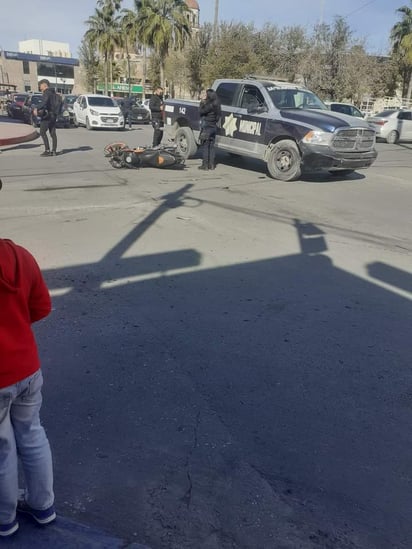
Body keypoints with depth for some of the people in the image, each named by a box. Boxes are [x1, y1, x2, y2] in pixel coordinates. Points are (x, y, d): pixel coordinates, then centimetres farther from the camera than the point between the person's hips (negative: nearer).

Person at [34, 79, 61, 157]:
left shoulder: (47, 93, -11)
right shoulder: (53, 93, 16)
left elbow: (44, 102, -27)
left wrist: (37, 109, -22)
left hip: (47, 115, -9)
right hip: (53, 115, 9)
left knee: (42, 132, -8)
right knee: (53, 133, 7)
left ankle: (47, 150, -14)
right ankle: (54, 151, 7)